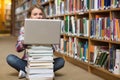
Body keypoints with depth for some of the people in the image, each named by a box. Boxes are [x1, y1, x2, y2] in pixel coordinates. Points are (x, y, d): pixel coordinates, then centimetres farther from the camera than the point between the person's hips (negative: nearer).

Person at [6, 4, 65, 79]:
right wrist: (24, 42, -28)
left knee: (61, 61, -24)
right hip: (28, 62, 0)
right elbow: (18, 48, -7)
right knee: (10, 58, -24)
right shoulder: (24, 29, 1)